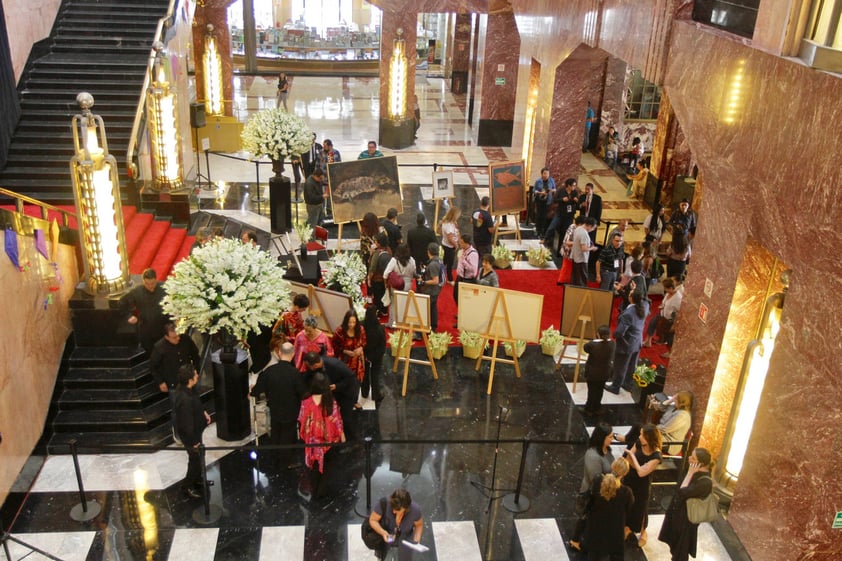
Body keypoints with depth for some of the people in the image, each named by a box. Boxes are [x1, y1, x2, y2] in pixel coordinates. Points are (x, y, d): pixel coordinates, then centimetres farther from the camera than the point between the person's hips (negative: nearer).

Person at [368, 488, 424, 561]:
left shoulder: (415, 509, -25)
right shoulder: (383, 503, -31)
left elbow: (419, 525, -5)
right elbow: (372, 520, -18)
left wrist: (416, 540, -19)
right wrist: (382, 532, -34)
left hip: (404, 536, 0)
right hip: (386, 536, 0)